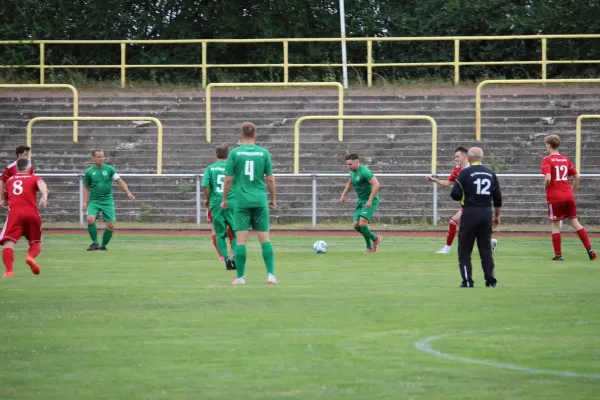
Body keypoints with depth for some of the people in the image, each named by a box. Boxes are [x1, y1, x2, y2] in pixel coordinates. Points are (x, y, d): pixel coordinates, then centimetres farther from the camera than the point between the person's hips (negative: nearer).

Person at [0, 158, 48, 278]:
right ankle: (30, 256, -18)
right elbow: (41, 184, -9)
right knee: (36, 243, 16)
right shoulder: (35, 178, 15)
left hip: (14, 212, 0)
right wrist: (45, 195, -28)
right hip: (32, 213, 0)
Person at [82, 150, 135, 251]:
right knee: (90, 219, -25)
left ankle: (103, 245, 14)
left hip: (108, 201, 0)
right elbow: (86, 188, 11)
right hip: (94, 201, 0)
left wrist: (128, 192, -11)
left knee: (110, 225, -7)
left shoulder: (109, 169, 2)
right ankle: (95, 243, -10)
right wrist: (85, 203, 2)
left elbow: (119, 181, 2)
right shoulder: (89, 172, 3)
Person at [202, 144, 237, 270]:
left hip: (216, 204, 1)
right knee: (235, 232, 8)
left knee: (220, 234, 8)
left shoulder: (211, 168, 3)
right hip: (232, 203, -1)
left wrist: (207, 199, 9)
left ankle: (226, 258, -4)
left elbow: (205, 185, -8)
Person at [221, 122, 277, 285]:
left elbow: (228, 180, -2)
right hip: (260, 201, 1)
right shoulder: (264, 153, 2)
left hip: (242, 201, -1)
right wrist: (273, 199, 15)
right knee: (264, 238, 6)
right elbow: (270, 179, 4)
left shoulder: (234, 153, -2)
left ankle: (240, 277, 0)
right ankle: (271, 274, 0)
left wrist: (224, 199, 9)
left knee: (241, 239, 0)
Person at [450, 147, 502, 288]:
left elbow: (455, 194, -12)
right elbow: (498, 198, 12)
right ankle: (491, 280, 7)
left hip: (470, 213, -4)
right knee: (486, 250, 12)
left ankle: (467, 281, -2)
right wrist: (497, 216, 22)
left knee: (464, 251, 4)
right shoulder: (491, 174, 8)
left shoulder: (465, 173, -6)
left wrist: (463, 195, 11)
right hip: (486, 213, 4)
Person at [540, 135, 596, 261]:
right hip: (568, 196, 5)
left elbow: (548, 178, -20)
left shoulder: (547, 160, -7)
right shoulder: (565, 159, 10)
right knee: (575, 222, 7)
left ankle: (558, 254, 4)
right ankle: (589, 249, -2)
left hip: (555, 197, -5)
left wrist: (545, 188, -2)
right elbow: (577, 177, 10)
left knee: (555, 225, 5)